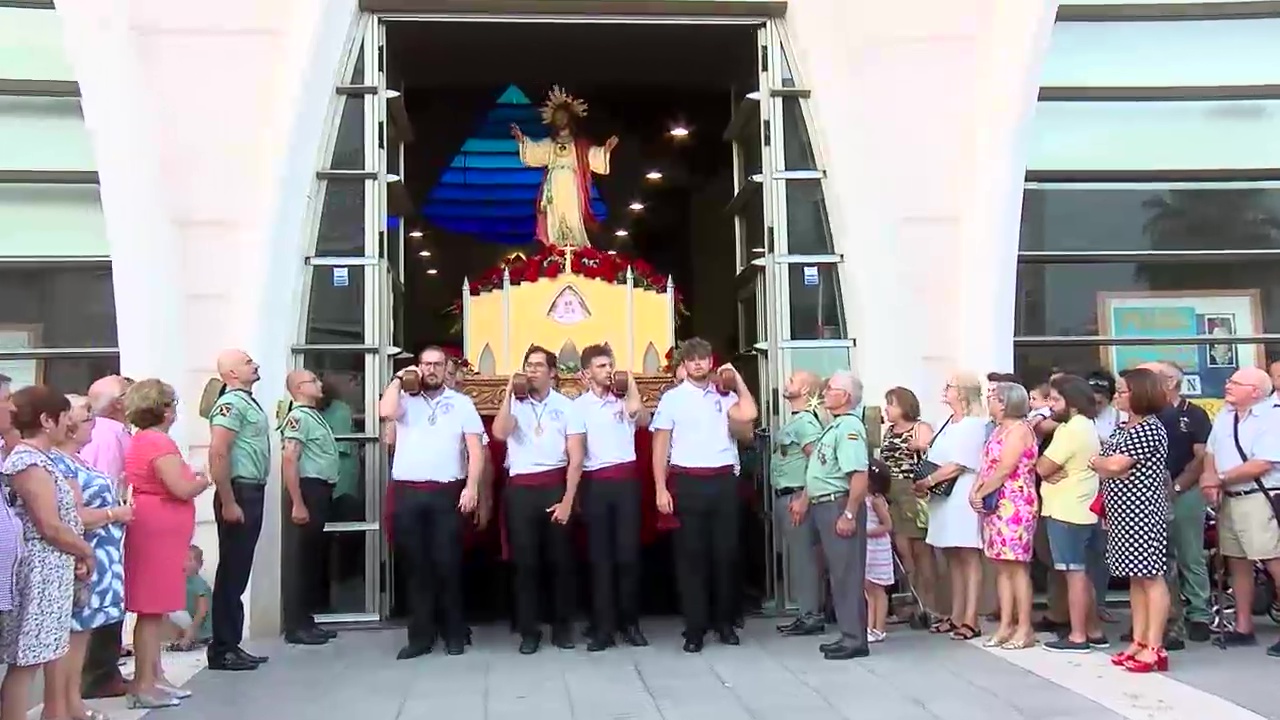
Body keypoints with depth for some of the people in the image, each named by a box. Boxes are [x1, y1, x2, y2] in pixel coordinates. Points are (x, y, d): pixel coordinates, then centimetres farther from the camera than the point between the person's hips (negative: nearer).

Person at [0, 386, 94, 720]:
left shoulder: (38, 458, 13)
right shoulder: (29, 462, -16)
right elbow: (49, 527, -19)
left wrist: (77, 555, 5)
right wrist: (86, 552, -4)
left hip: (52, 569, 10)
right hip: (39, 570, -10)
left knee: (41, 656, 13)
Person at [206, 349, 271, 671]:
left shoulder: (248, 401, 16)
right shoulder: (232, 403, -14)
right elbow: (217, 455, -22)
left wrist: (251, 498, 19)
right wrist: (228, 502, -23)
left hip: (253, 492, 9)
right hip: (239, 493, -9)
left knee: (239, 573, 13)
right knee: (231, 573, -4)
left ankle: (233, 645, 20)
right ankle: (222, 650, 3)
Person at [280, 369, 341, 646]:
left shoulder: (314, 415, 18)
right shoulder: (298, 416, -11)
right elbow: (289, 460, -20)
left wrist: (320, 499, 18)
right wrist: (297, 504, -24)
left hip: (321, 492, 10)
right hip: (309, 490, -10)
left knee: (313, 559, 12)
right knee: (302, 559, -5)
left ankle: (306, 620, 19)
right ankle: (295, 626, 0)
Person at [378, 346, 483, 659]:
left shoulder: (461, 403, 7)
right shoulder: (406, 401, 10)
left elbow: (475, 448, 2)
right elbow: (385, 412, -14)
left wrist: (471, 487, -9)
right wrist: (398, 379, 0)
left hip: (446, 492, -1)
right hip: (408, 493, 1)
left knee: (448, 564, 2)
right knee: (417, 566, 7)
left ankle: (455, 633, 14)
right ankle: (421, 635, 14)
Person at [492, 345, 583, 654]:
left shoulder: (566, 406, 4)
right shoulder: (514, 404, 6)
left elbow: (576, 458, 0)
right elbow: (499, 433, -15)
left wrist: (567, 500, -7)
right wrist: (509, 392, -11)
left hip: (555, 487, 0)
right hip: (520, 489, 0)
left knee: (561, 559, 6)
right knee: (525, 561, 4)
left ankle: (563, 627, 18)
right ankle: (529, 630, 13)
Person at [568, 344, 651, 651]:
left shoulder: (624, 400, 10)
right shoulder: (580, 405, 3)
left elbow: (644, 421, -11)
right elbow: (575, 452, -1)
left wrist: (631, 383, -8)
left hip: (627, 480, 2)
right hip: (597, 483, -2)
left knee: (628, 552, 3)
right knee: (600, 556, 3)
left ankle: (630, 623, 13)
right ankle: (603, 627, 8)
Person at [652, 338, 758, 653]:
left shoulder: (725, 396, 9)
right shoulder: (672, 398, 3)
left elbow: (749, 415, -11)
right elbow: (660, 446, 1)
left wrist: (737, 378, -2)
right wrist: (661, 489, -6)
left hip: (724, 481, 2)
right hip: (687, 482, -2)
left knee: (725, 553, 8)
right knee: (691, 556, 2)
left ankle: (724, 622, 22)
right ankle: (695, 628, 9)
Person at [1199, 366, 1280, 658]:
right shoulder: (1224, 415, 13)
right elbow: (1211, 452, 13)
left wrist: (1220, 479, -12)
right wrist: (1210, 479, -7)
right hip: (1228, 499, 9)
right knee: (1237, 563, 14)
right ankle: (1243, 627, 24)